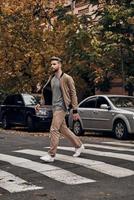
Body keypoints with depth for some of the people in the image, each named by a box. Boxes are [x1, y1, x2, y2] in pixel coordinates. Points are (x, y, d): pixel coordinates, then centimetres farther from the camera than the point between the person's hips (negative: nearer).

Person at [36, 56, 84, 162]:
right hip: (54, 107, 8)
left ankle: (51, 155, -7)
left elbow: (73, 94, -9)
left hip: (61, 107, -8)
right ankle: (79, 145, 32)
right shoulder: (51, 78, 10)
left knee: (54, 130, -12)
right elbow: (47, 92, 18)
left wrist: (75, 111, -12)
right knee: (63, 129, 16)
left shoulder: (67, 78, -11)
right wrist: (41, 104, 7)